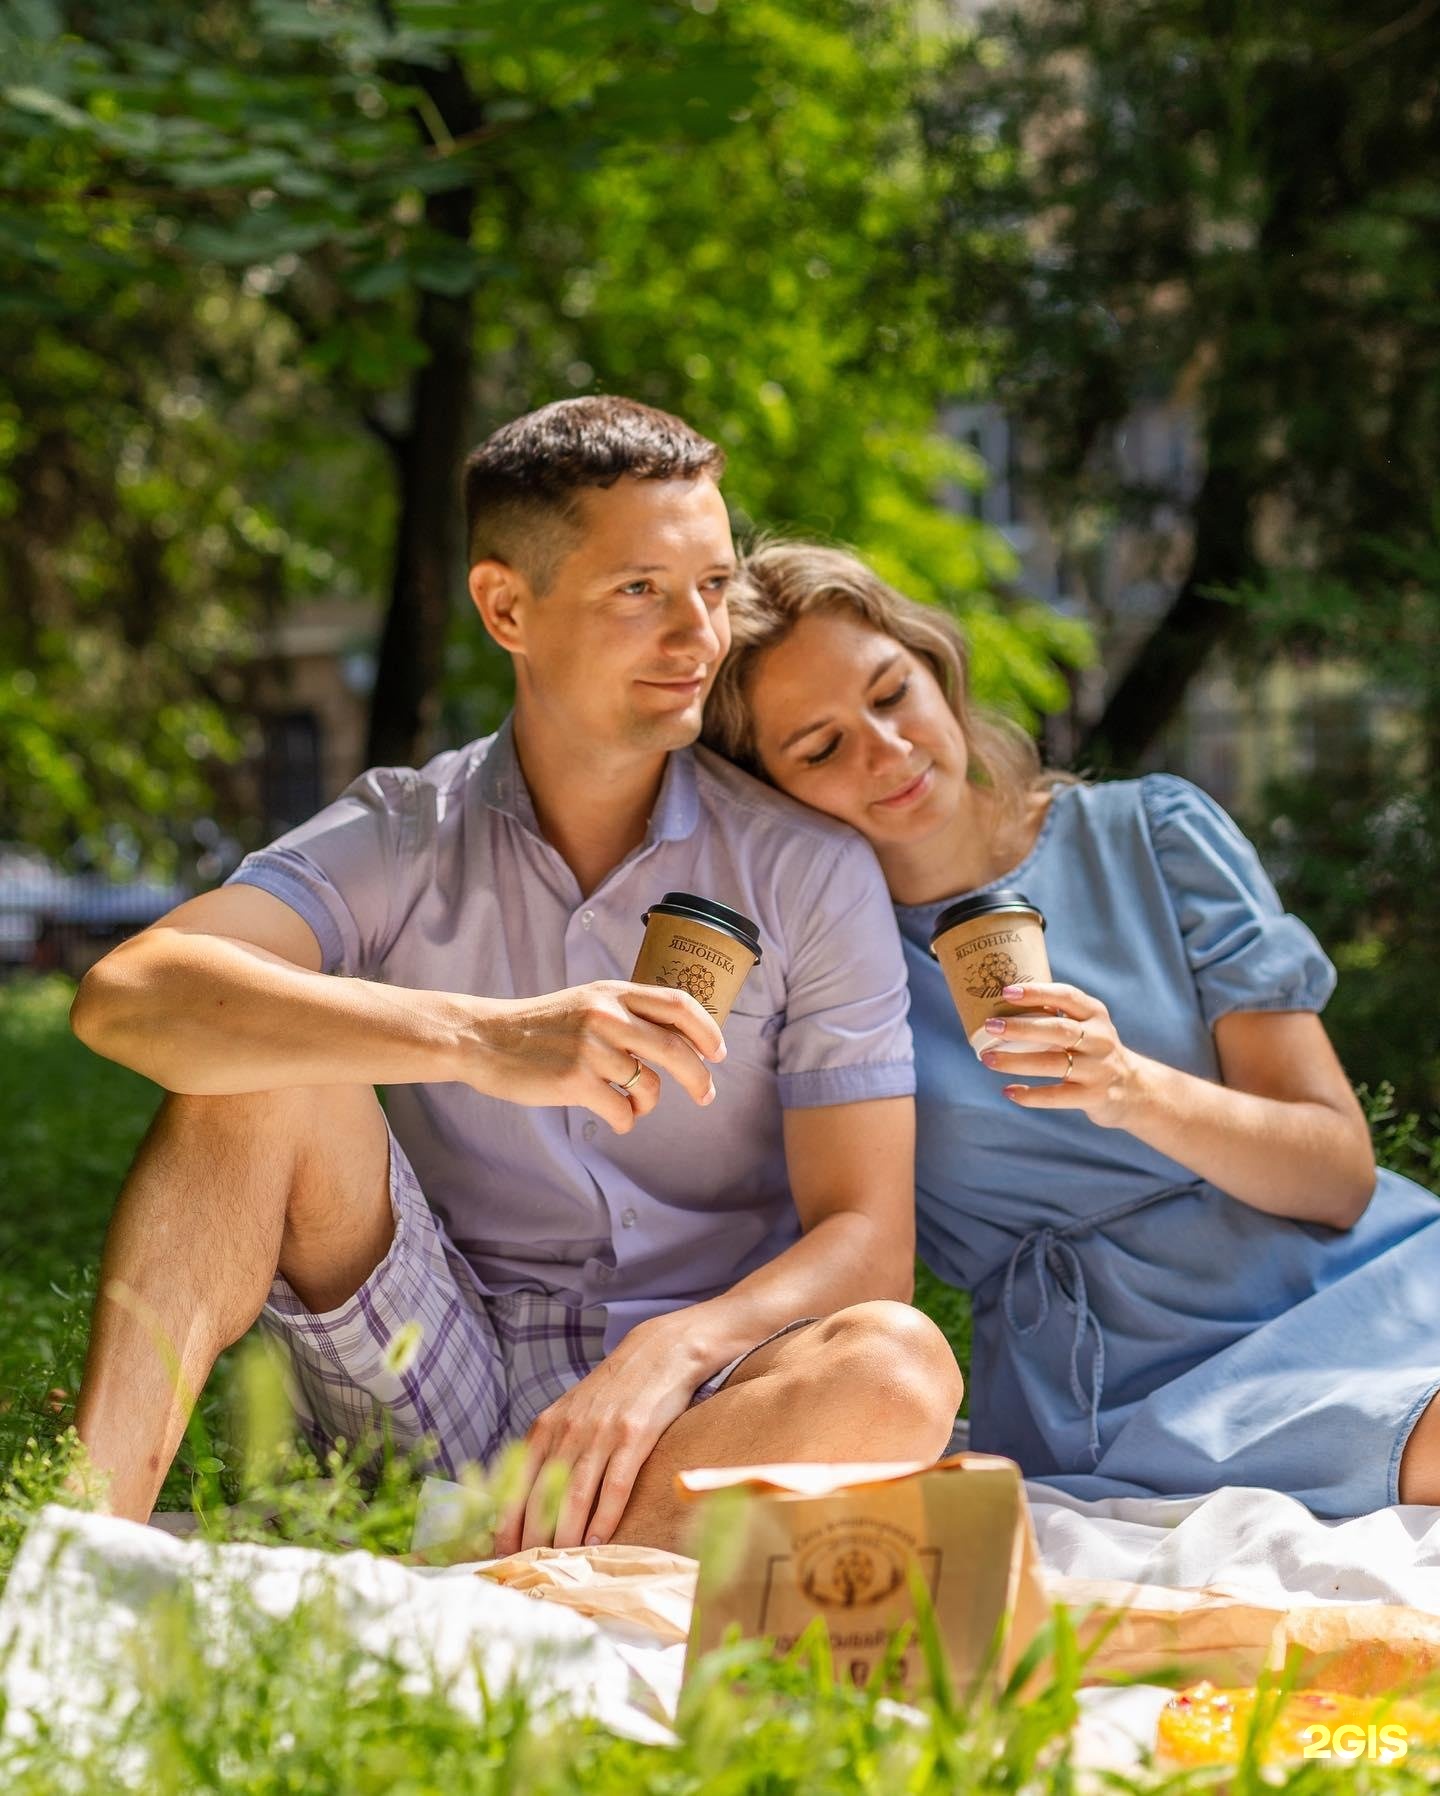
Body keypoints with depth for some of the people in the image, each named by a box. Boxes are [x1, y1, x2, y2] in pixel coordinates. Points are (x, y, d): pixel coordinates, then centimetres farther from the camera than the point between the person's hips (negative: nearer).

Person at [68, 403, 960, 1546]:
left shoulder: (810, 872, 0)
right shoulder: (397, 839, 1)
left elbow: (864, 1240, -5)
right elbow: (128, 996, -19)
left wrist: (670, 1353, -27)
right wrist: (482, 1041, -33)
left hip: (695, 1409, -1)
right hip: (440, 1393, 1)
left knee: (901, 1369, -33)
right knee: (264, 1063, -18)